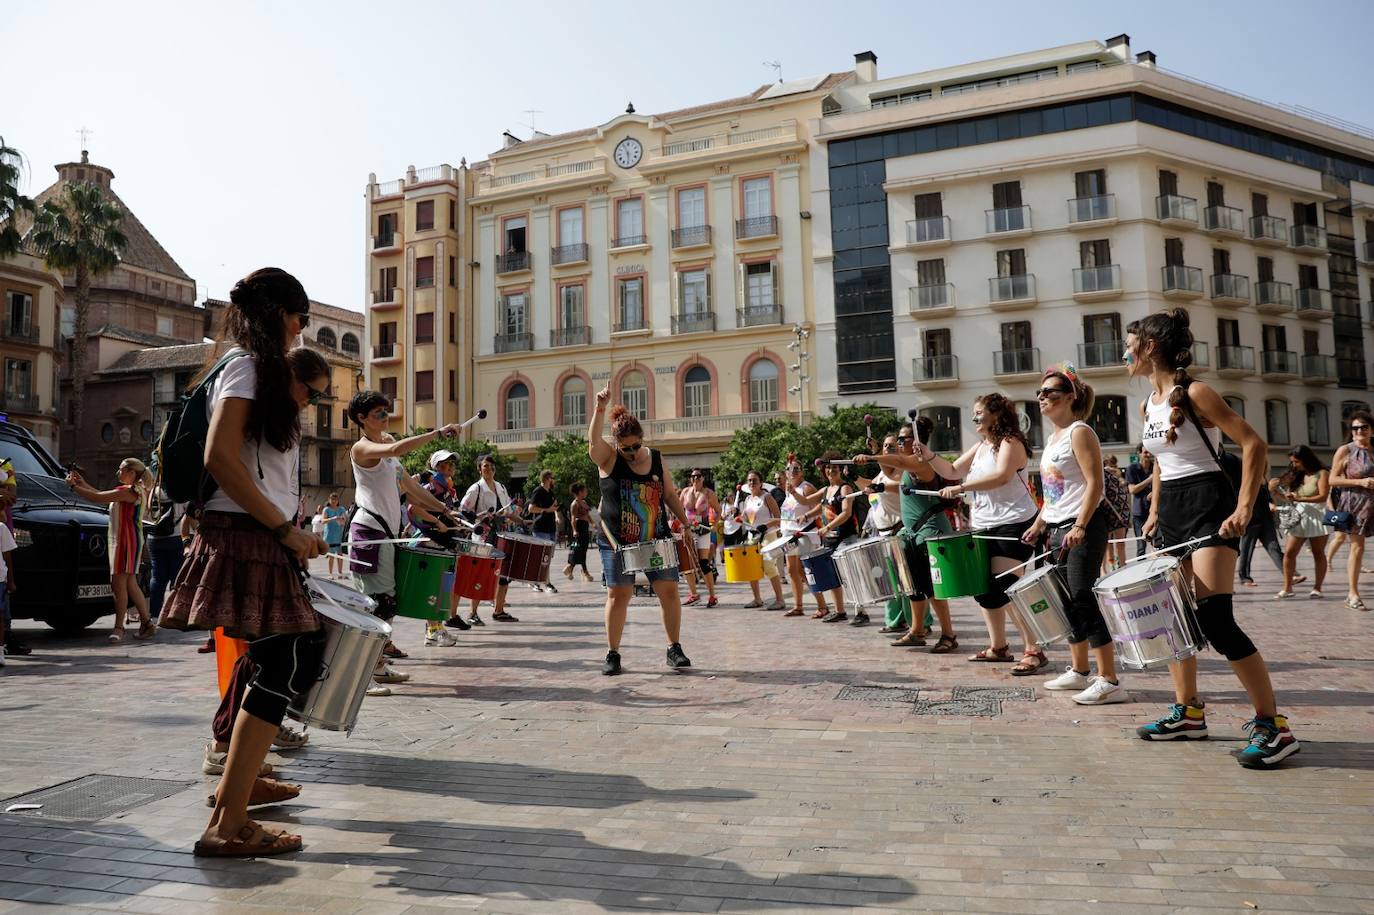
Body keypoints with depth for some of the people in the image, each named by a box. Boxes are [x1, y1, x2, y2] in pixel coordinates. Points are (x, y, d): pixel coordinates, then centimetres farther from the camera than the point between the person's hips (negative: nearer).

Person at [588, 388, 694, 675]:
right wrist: (600, 408, -39)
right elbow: (594, 440, -27)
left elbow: (670, 494, 12)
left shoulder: (656, 458, 5)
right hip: (617, 543, -3)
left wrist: (685, 523, 6)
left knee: (669, 590, 1)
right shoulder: (608, 458, -5)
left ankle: (675, 649, 14)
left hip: (656, 541, 3)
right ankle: (612, 654, 12)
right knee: (618, 595, -1)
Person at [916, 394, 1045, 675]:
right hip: (984, 526, 9)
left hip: (1013, 524, -9)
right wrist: (929, 457, -2)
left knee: (1006, 588, -14)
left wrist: (961, 488, -30)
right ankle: (998, 646, 24)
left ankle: (1033, 651, -7)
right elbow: (952, 471, 15)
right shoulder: (979, 447, 17)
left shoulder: (1010, 442, -10)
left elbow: (1002, 476, -26)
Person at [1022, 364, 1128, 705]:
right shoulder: (1051, 438, 18)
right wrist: (1038, 524, 18)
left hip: (1084, 528, -9)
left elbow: (1095, 484, -18)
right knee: (1069, 602, 12)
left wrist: (1080, 527, -25)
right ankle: (1078, 671, 23)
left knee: (1083, 600, -11)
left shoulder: (1080, 432, -9)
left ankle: (1109, 682, -7)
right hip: (1058, 530, 9)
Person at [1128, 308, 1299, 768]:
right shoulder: (1148, 404, 12)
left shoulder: (1196, 393, -12)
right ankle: (1188, 712, 21)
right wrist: (1155, 511, 19)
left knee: (1214, 618, -16)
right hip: (1172, 510, 9)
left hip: (1209, 505, -8)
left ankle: (1273, 725, -4)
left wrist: (1243, 510, -21)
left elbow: (1254, 445, -15)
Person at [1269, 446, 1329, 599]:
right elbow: (1287, 498, 14)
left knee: (1318, 553, 3)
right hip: (1298, 517, 4)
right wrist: (1274, 490, -4)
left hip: (1317, 516, -4)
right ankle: (1287, 588, -4)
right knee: (1289, 552, -6)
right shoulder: (1296, 476, 15)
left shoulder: (1321, 474, 1)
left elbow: (1323, 496, -12)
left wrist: (1299, 499, -22)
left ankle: (1317, 588, 7)